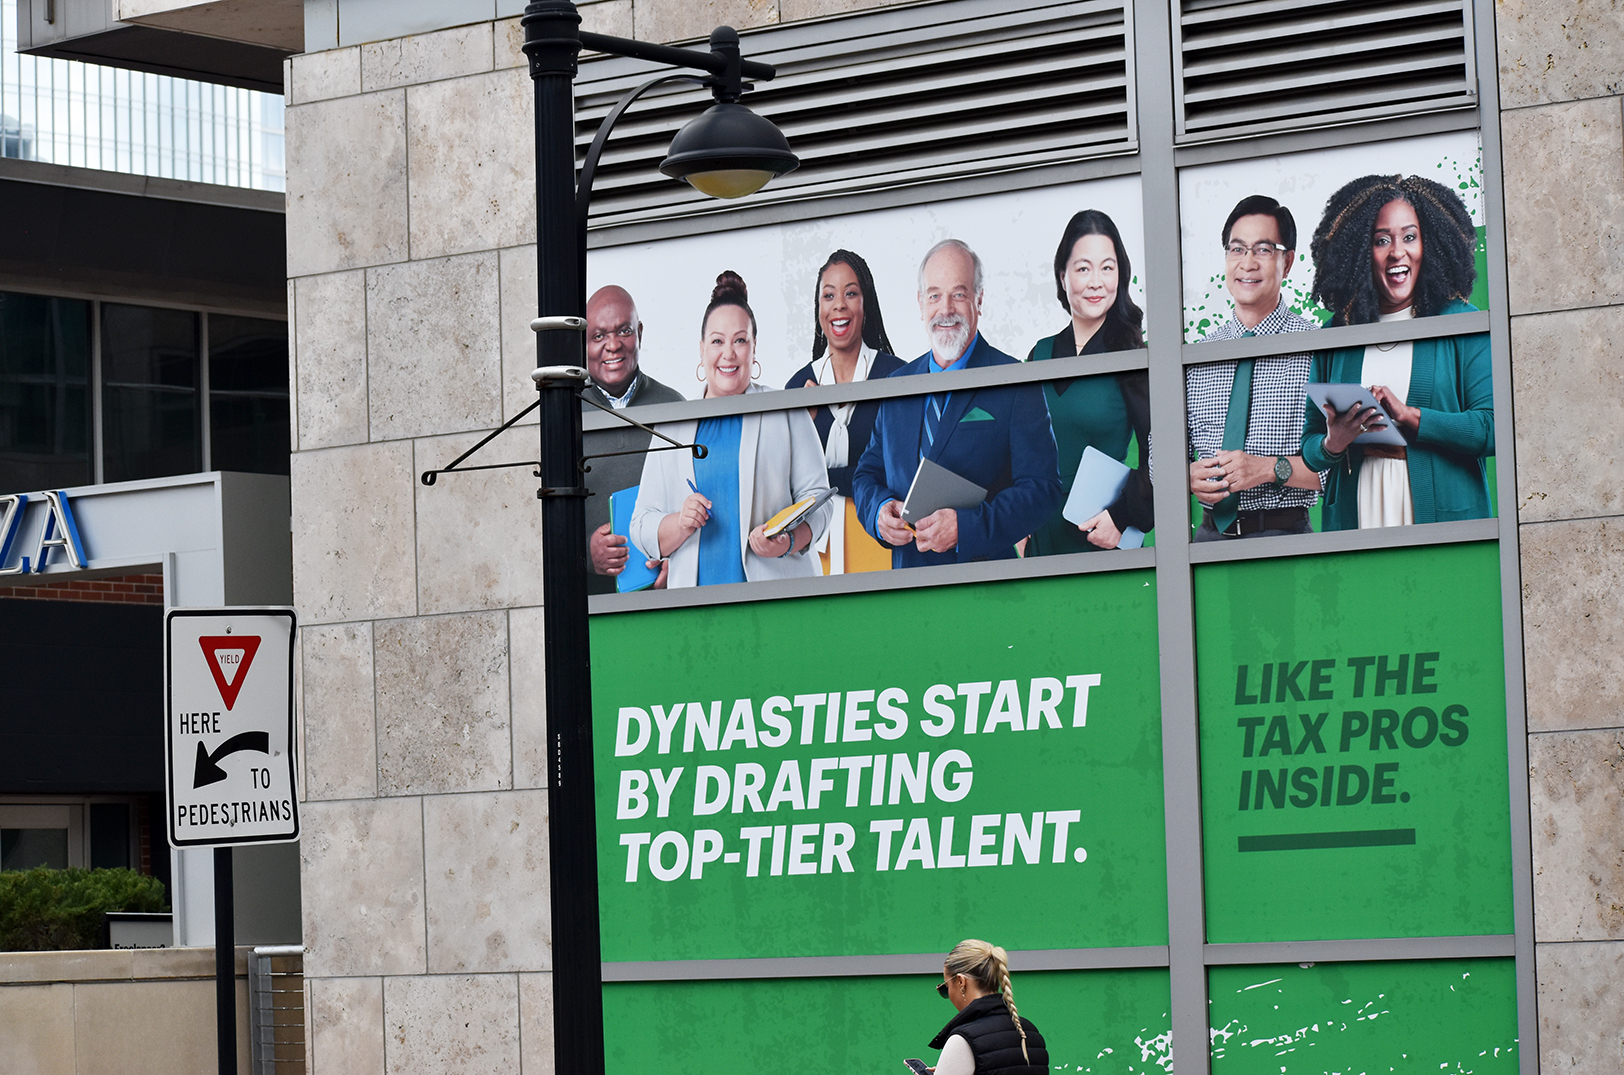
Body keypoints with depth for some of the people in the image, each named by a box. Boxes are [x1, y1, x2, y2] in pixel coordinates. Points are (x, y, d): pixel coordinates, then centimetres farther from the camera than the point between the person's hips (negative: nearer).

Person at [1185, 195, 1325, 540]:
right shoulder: (1193, 359, 12)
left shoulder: (1317, 349, -2)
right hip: (1210, 535, 6)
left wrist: (1272, 469, -16)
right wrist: (1188, 476, -6)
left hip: (1285, 536, -5)